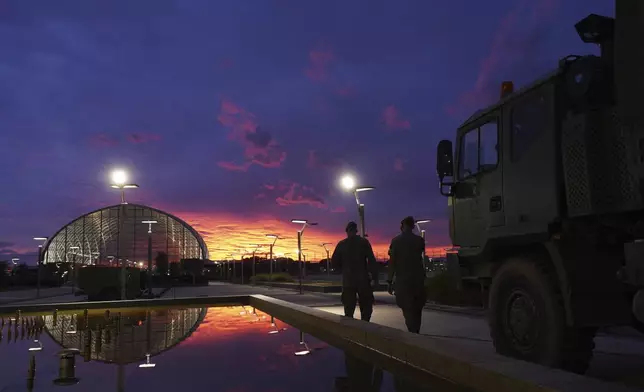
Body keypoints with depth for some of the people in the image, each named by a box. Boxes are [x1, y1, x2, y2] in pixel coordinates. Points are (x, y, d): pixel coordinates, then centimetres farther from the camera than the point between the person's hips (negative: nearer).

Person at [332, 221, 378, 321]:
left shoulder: (341, 244, 1)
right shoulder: (364, 242, -4)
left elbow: (334, 262, 4)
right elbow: (371, 261, -10)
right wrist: (374, 278, -8)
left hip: (348, 281, 2)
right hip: (363, 280, -2)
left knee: (349, 309, 7)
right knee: (366, 307, 8)